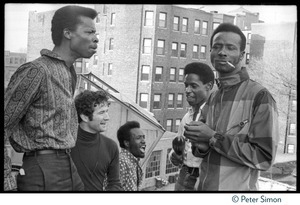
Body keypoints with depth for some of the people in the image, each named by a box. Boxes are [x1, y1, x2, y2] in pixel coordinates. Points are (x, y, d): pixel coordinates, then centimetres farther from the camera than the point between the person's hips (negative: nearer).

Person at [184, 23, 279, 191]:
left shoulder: (259, 96, -15)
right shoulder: (211, 99, 7)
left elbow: (264, 157, -19)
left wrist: (213, 137, -20)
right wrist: (200, 146, -8)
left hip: (237, 188, -6)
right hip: (204, 186, 6)